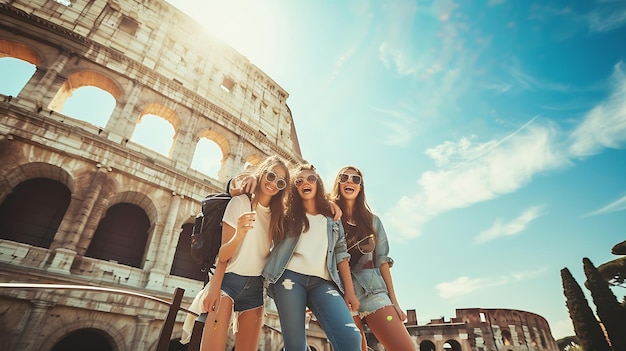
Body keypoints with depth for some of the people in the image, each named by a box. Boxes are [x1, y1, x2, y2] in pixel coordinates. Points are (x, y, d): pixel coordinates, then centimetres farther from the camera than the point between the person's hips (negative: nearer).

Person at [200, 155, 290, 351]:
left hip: (255, 287, 5)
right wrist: (239, 235, -30)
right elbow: (223, 254, -9)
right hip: (229, 280, -5)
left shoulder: (277, 214, 9)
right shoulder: (240, 202, -5)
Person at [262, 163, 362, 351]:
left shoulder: (332, 219, 20)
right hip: (290, 276, 0)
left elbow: (341, 255, 14)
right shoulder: (288, 214, 17)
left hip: (322, 281, 1)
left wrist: (349, 291, 6)